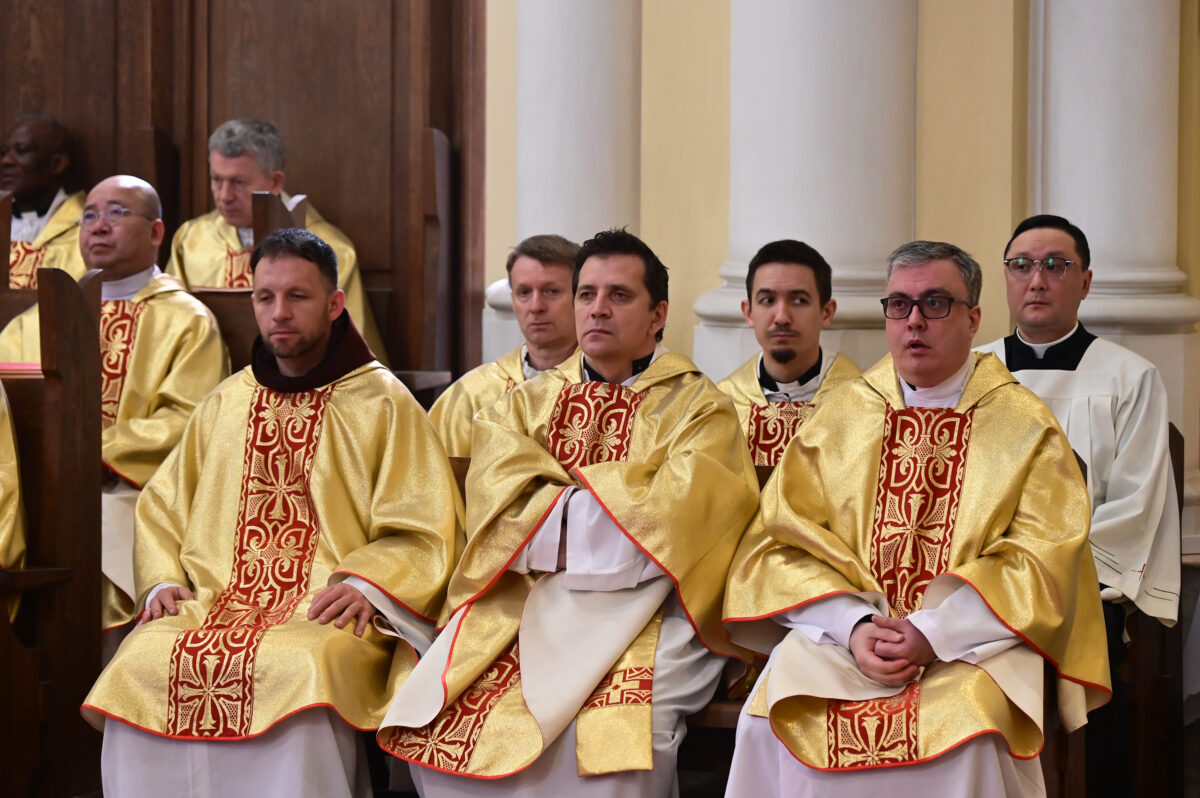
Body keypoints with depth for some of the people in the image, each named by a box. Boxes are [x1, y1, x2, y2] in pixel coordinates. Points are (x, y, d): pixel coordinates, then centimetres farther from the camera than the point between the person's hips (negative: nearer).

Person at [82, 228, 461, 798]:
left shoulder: (383, 403, 8)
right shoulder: (227, 403, 22)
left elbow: (422, 535, 2)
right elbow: (162, 506, 24)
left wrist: (365, 585, -15)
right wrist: (163, 580, 5)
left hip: (326, 611, -4)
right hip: (218, 600, 4)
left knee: (292, 670, -37)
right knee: (143, 664, -26)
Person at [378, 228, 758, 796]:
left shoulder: (700, 409, 9)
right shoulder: (524, 404, 19)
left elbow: (669, 521, -8)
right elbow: (502, 509, 1)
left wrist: (559, 507, -1)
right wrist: (619, 506, -5)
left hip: (640, 610, -3)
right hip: (518, 609, 3)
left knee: (612, 733, -33)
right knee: (436, 716, -23)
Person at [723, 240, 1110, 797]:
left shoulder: (1026, 426, 7)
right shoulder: (840, 415, 13)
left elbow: (1044, 558, -2)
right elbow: (784, 539, 6)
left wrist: (935, 634, -13)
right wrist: (854, 624, -12)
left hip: (973, 640, -2)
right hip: (841, 629, 2)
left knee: (968, 730, -33)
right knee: (773, 718, -27)